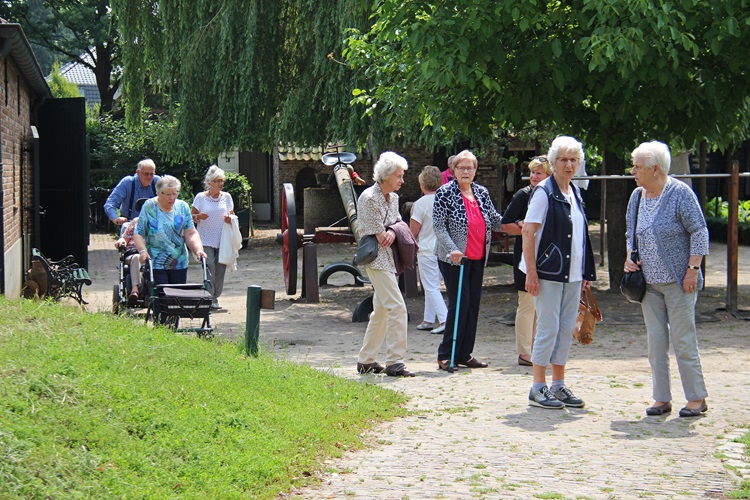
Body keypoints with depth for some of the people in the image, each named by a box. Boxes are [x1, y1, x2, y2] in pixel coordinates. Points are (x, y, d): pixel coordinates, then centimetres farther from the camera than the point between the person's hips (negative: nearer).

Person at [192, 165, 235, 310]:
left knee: (220, 269, 2)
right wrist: (199, 216, -18)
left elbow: (232, 215, 18)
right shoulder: (201, 197, 1)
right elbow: (192, 217, 5)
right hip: (206, 240, -3)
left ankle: (215, 297, 13)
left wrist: (230, 219, -6)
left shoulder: (227, 197, 10)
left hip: (223, 241, 3)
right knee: (210, 267, -14)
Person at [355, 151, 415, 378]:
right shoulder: (369, 198, -15)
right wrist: (388, 234, 4)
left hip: (388, 259, 10)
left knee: (381, 311, 13)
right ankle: (394, 362, -14)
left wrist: (391, 232, -6)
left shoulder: (393, 198, 12)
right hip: (376, 259, -10)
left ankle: (366, 360, 22)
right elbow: (378, 235, -16)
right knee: (397, 307, -15)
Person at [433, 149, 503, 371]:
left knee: (473, 305, 8)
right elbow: (438, 225, -11)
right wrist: (452, 248, -23)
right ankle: (445, 355, 0)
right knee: (459, 305, -8)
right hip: (454, 259, -6)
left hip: (477, 259, 6)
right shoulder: (445, 193, -5)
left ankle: (464, 354, 15)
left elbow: (495, 220, 19)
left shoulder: (482, 193, 11)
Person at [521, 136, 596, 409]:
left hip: (572, 274, 7)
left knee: (567, 329, 9)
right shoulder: (544, 191, -9)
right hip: (549, 272, -7)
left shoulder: (575, 193, 13)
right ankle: (538, 388, 3)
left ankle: (558, 385, 17)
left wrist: (586, 272, 16)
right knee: (549, 328, -5)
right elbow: (528, 232, -13)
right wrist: (531, 272, -18)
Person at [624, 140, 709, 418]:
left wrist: (692, 269, -14)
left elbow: (699, 232, -10)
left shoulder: (680, 194, -10)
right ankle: (662, 398, 12)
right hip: (648, 282, 6)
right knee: (655, 341, 6)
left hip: (678, 281, -6)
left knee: (683, 340, -4)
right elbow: (631, 233, 21)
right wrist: (630, 258, 4)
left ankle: (697, 398, 5)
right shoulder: (637, 196, 9)